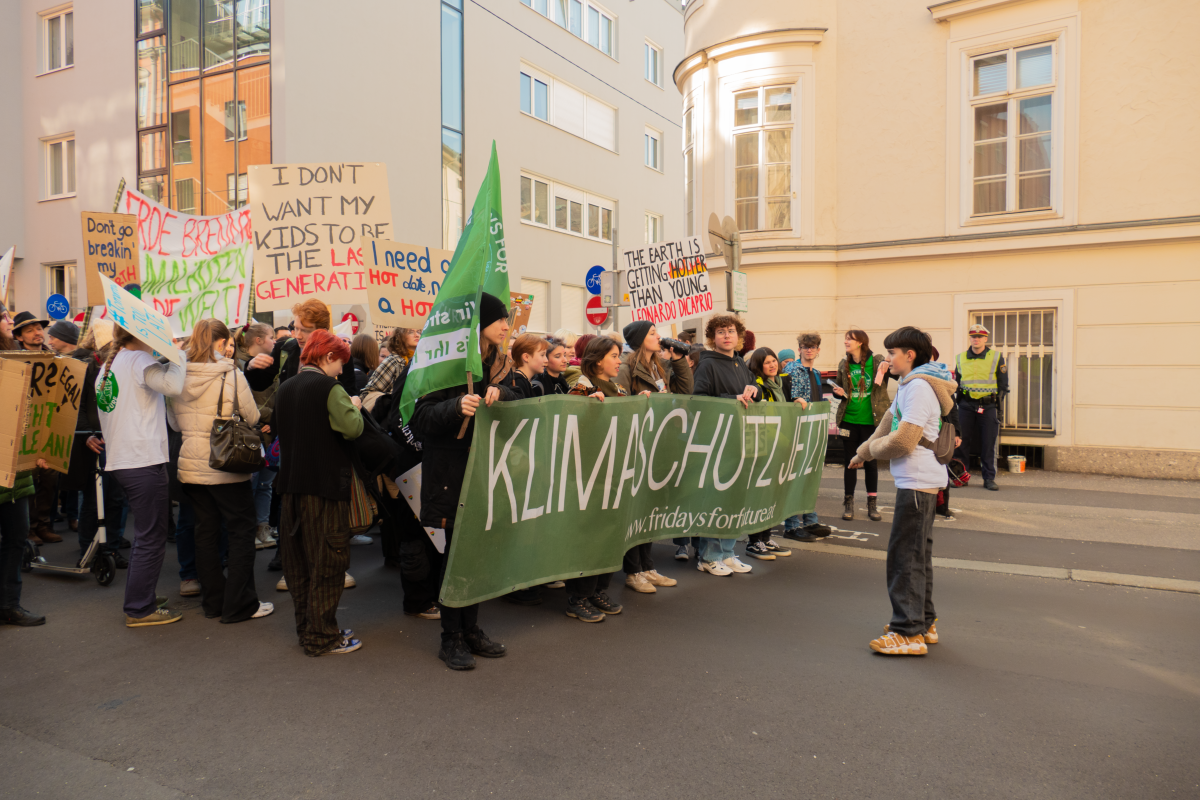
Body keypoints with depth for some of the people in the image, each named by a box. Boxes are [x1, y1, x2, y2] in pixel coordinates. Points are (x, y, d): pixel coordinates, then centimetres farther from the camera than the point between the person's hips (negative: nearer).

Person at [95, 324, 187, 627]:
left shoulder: (108, 366, 17)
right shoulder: (139, 360, -11)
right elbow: (173, 386, -27)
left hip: (120, 461, 10)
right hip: (145, 460, -10)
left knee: (145, 535, 22)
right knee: (151, 538, -1)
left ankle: (140, 596, 30)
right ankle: (140, 609, 5)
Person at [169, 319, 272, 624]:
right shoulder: (230, 374, -13)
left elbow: (174, 422, 12)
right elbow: (252, 417, -7)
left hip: (191, 466, 5)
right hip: (226, 465, -5)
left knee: (206, 533, 14)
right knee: (242, 532, 5)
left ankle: (213, 601, 23)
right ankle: (239, 605, 7)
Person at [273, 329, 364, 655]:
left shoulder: (284, 388, 10)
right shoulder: (329, 387, -13)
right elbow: (352, 428, -24)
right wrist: (354, 406, -4)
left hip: (291, 485, 8)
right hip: (325, 485, -8)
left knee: (298, 562, 15)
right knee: (327, 562, 1)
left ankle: (306, 628, 26)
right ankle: (321, 637, 6)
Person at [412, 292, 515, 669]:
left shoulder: (497, 363, 11)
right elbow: (422, 417, -13)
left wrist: (499, 393, -14)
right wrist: (457, 407, -31)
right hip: (451, 473, -6)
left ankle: (471, 629, 24)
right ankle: (451, 638, 14)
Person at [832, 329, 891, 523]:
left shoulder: (876, 362, -6)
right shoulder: (844, 364, 4)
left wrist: (888, 366, -30)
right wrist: (838, 392, -8)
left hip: (870, 420, -3)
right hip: (848, 420, 3)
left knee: (871, 461, 7)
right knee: (849, 461, 7)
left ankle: (872, 504, 20)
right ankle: (849, 503, 17)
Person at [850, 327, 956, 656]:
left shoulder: (919, 387, -17)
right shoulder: (911, 384, 17)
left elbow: (902, 441, -22)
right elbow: (890, 422, 24)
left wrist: (871, 449, -5)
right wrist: (864, 451, 23)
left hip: (917, 481, -11)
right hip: (920, 480, 11)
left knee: (905, 555, -7)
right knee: (917, 554, 17)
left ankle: (908, 632, -3)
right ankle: (924, 623, 27)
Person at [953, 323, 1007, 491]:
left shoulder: (996, 357, 3)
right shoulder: (961, 358, 9)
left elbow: (1003, 384, 5)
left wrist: (997, 400, -4)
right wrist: (958, 399, 7)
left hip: (989, 406, -2)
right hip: (966, 405, 2)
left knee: (989, 444, 0)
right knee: (962, 441, 3)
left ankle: (989, 478, 9)